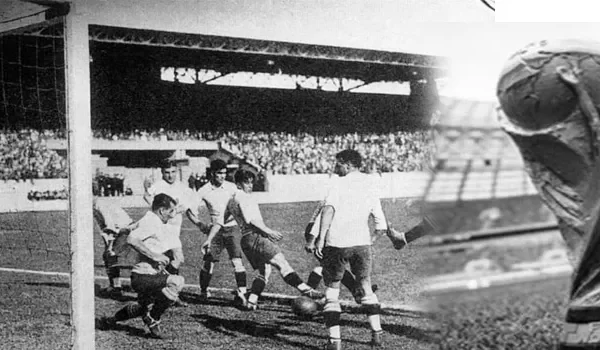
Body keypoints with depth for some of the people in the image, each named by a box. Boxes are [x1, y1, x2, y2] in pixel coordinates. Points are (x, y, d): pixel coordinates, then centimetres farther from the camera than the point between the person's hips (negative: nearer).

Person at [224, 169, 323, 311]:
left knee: (264, 271, 14)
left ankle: (250, 302, 9)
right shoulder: (242, 197, -6)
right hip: (255, 236, -9)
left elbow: (220, 221, 23)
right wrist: (268, 231, -21)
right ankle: (305, 290, -29)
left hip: (245, 240, 9)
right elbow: (250, 219, -18)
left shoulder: (231, 200, 22)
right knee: (282, 262, -18)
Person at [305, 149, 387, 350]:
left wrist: (320, 238, -22)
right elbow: (381, 227, 11)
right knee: (366, 287, 21)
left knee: (332, 291, 7)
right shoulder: (371, 189, 12)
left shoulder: (340, 184, -3)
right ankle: (377, 333, 20)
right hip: (362, 243, 4)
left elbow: (328, 210, -20)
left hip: (336, 243, -4)